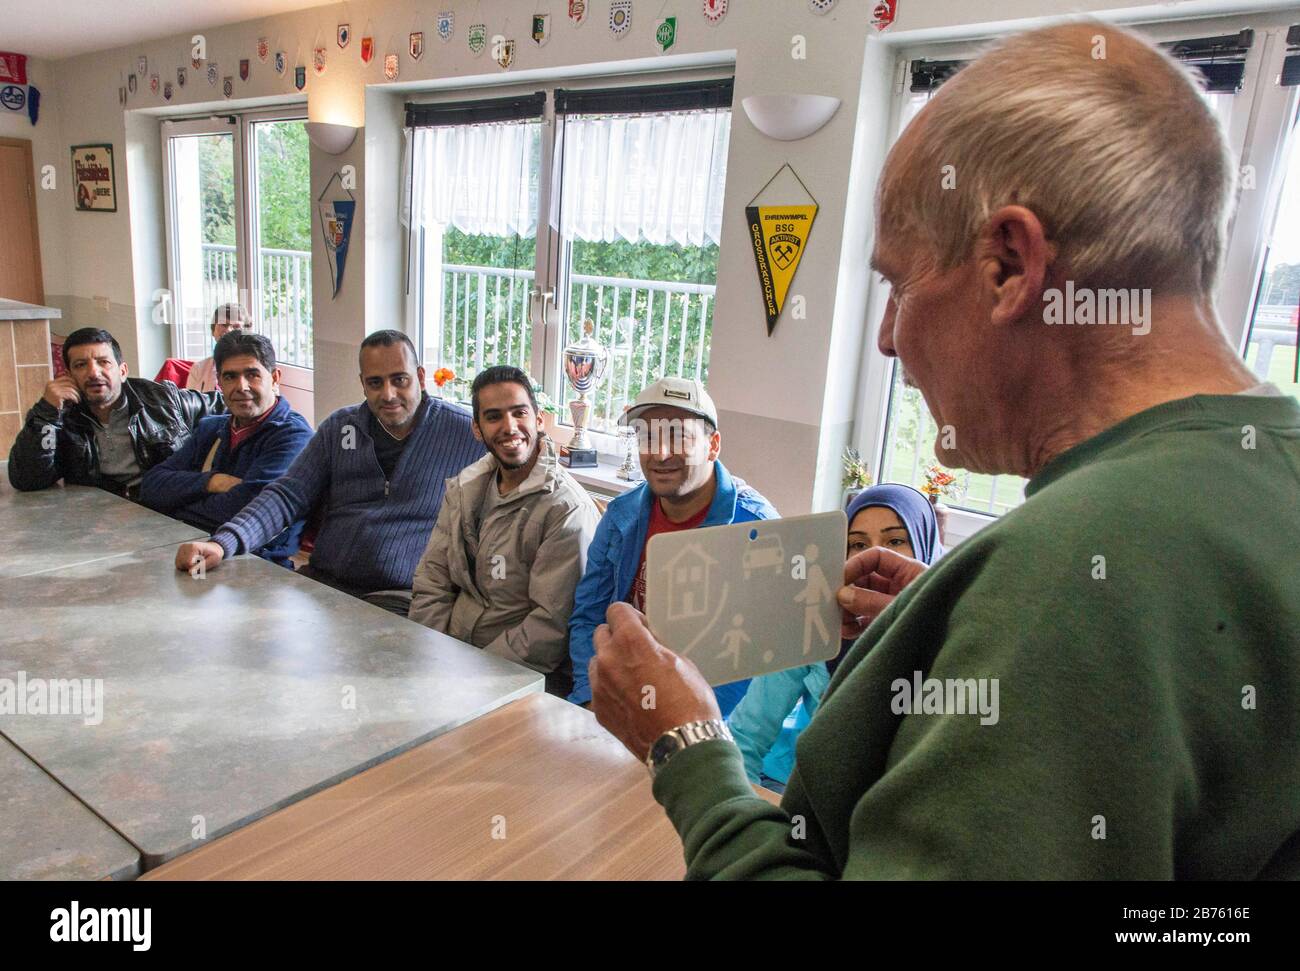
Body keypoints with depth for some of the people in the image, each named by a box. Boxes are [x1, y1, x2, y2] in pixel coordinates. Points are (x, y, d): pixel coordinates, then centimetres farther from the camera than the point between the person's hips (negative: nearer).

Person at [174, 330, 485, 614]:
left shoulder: (465, 433, 1)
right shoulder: (339, 427, 12)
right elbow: (287, 496, 7)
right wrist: (222, 543, -9)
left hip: (400, 596, -5)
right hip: (323, 581, 5)